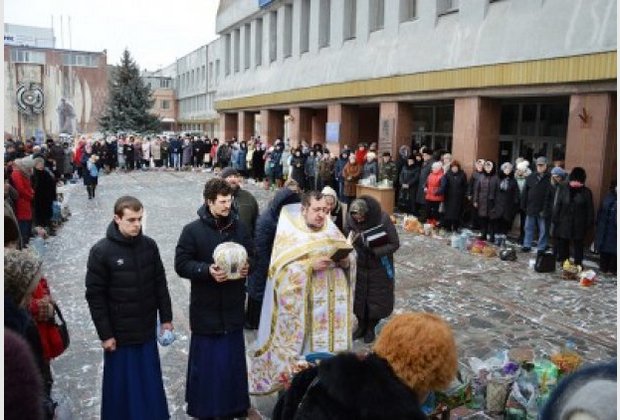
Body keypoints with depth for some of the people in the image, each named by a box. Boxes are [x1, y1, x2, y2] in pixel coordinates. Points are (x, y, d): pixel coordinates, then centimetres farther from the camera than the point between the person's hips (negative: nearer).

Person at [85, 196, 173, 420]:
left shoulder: (149, 245, -2)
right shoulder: (101, 251, -12)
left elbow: (160, 284, 6)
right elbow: (95, 296, -9)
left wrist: (166, 318, 5)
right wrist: (105, 334, -9)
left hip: (147, 330, 3)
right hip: (119, 333, -3)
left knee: (151, 382, 14)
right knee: (121, 385, 10)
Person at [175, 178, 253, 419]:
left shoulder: (239, 227, 2)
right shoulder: (192, 230, -9)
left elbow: (252, 255, 12)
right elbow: (181, 264, -10)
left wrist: (247, 266, -10)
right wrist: (207, 270, -23)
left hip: (233, 306, 4)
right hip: (206, 307, -3)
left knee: (233, 359, 14)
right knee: (206, 360, 7)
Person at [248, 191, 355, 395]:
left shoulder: (332, 231, 8)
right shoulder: (288, 233, -6)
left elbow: (351, 258, 8)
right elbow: (283, 269, -14)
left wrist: (345, 261, -14)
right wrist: (310, 265, -23)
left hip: (332, 306, 4)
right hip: (300, 307, -4)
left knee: (329, 346, 9)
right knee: (301, 350, 0)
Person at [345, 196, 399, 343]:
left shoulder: (383, 219, -25)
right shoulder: (350, 218, -16)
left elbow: (395, 244, -18)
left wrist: (374, 251, -30)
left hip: (379, 266, -2)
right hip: (359, 265, 3)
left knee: (376, 298, 9)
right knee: (358, 296, 12)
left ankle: (370, 327, 31)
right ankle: (361, 325, 34)